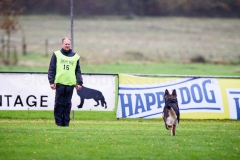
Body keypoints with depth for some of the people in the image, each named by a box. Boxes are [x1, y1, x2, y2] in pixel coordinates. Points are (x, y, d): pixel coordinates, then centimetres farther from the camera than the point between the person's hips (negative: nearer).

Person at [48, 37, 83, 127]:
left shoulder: (75, 56, 14)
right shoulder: (56, 55, 8)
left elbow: (78, 71, 15)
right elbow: (51, 69, 4)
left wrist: (79, 83, 7)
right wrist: (51, 82, -4)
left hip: (70, 83, 2)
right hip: (60, 83, -2)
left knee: (67, 103, 3)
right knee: (59, 103, -2)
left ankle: (66, 122, 7)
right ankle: (58, 122, 3)